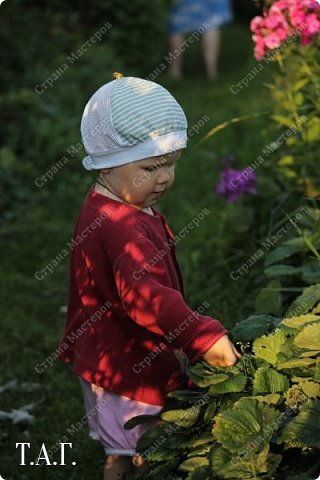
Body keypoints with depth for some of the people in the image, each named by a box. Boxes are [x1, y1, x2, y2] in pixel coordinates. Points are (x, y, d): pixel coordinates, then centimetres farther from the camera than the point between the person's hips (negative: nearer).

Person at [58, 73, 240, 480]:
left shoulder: (107, 211, 3)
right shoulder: (121, 228, -33)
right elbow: (142, 294, -49)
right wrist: (202, 335, -57)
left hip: (110, 364, 10)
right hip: (128, 378, -10)